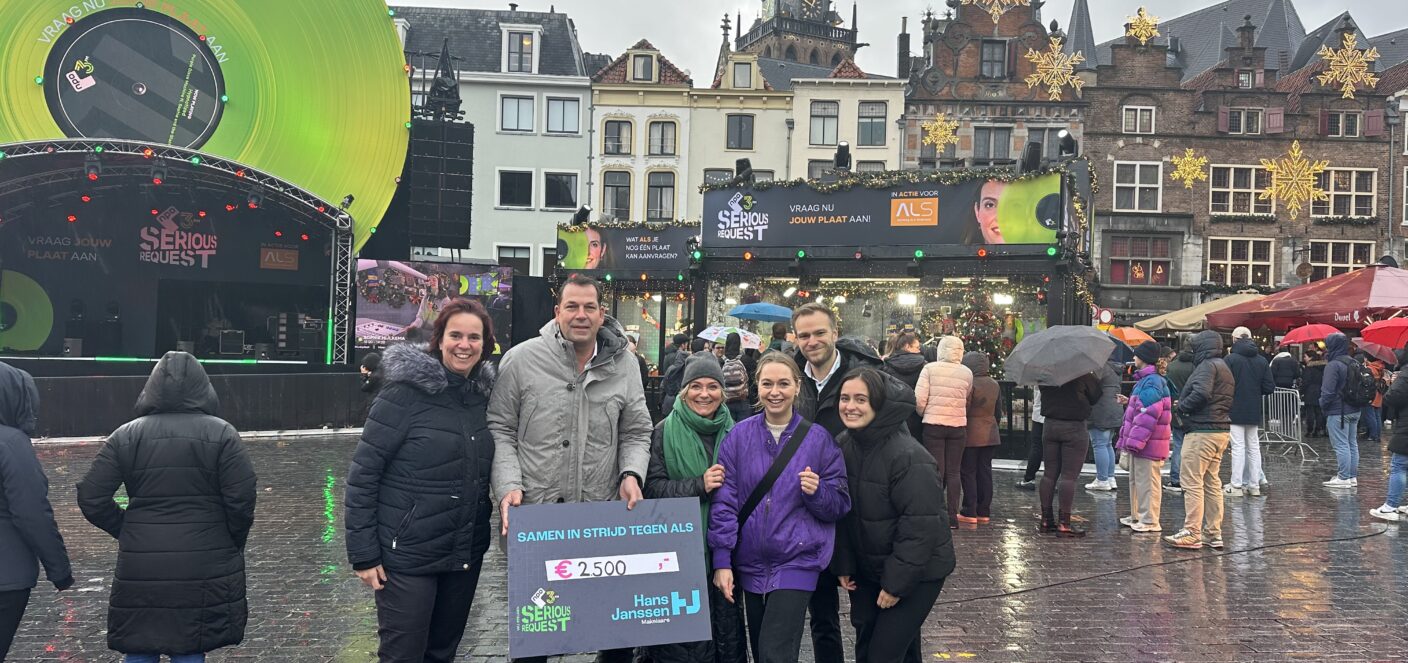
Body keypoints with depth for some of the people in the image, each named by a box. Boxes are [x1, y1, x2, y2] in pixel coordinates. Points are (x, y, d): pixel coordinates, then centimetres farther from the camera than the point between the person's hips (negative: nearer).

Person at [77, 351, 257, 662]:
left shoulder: (125, 436, 3)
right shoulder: (221, 434, -4)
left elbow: (92, 500, 0)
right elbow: (241, 502, -8)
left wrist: (128, 532, 13)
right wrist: (233, 546, 8)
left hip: (139, 569, 2)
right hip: (204, 570, -2)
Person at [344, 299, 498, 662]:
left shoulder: (484, 392, 4)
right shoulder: (407, 391, -14)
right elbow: (363, 472, -14)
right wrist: (363, 553, -15)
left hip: (466, 553, 6)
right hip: (408, 554, -6)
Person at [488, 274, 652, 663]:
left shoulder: (623, 365, 5)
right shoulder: (521, 360, -2)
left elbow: (636, 433, 10)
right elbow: (500, 430, 0)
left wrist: (631, 474, -8)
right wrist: (509, 485, -12)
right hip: (535, 516, -2)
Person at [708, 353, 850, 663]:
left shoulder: (818, 439, -3)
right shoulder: (739, 436, -1)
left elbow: (840, 505, 1)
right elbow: (724, 501, -3)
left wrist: (816, 492, -20)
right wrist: (721, 560, -8)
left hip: (797, 563, -2)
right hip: (751, 563, 3)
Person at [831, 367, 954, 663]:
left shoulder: (909, 457, -25)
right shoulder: (843, 446, -2)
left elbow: (920, 527, -24)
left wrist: (896, 583, -20)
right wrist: (843, 565, 3)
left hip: (917, 573, -7)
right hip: (866, 570, 7)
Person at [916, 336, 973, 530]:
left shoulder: (930, 369, -5)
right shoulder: (967, 373, 3)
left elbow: (919, 399, -9)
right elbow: (966, 400, 0)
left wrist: (922, 414, 8)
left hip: (933, 425, -2)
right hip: (958, 426, 2)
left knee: (937, 471, 3)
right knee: (954, 472, 8)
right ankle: (952, 517, 8)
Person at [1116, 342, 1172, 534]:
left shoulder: (1152, 383, -19)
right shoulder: (1144, 380, 15)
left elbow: (1148, 415, -24)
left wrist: (1135, 440, -24)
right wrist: (1129, 438, 25)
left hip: (1148, 445, -11)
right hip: (1139, 443, 11)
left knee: (1147, 482, -4)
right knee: (1136, 480, 19)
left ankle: (1150, 521, 2)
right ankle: (1137, 516, 29)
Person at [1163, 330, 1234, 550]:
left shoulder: (1207, 366, -10)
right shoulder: (1224, 367, 21)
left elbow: (1201, 393, -25)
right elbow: (1229, 398, 21)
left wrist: (1181, 406, -9)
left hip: (1202, 432, -10)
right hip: (1221, 430, 10)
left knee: (1192, 482, -8)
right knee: (1212, 482, 14)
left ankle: (1192, 534, -8)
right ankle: (1213, 533, 18)